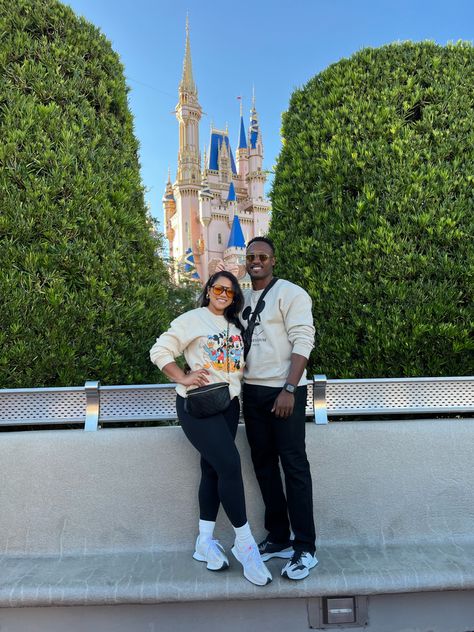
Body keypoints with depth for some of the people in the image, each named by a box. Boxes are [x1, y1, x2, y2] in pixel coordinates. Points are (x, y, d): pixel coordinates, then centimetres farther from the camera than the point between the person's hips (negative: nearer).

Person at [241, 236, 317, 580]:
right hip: (252, 392, 7)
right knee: (264, 464, 11)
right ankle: (278, 538, 24)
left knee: (294, 465, -2)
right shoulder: (243, 299, 14)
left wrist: (289, 390, -19)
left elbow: (303, 342, -13)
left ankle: (306, 549, 8)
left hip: (284, 391, -6)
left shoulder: (290, 293, -5)